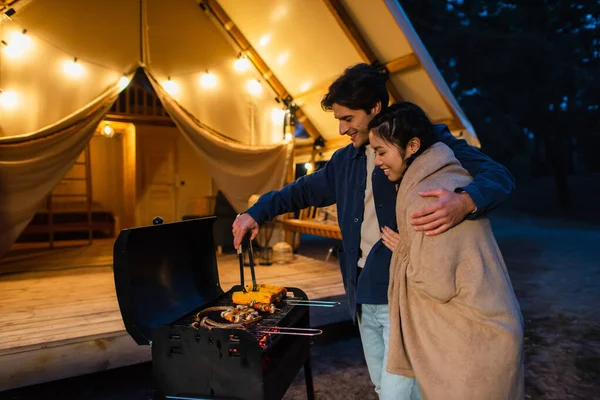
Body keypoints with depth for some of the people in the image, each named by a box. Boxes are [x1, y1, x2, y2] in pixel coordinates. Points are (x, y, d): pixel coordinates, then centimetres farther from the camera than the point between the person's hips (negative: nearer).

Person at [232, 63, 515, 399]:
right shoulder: (346, 160, 11)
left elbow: (499, 176, -14)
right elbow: (304, 190, 21)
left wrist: (464, 202, -36)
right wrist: (256, 213, 10)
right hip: (364, 297, 7)